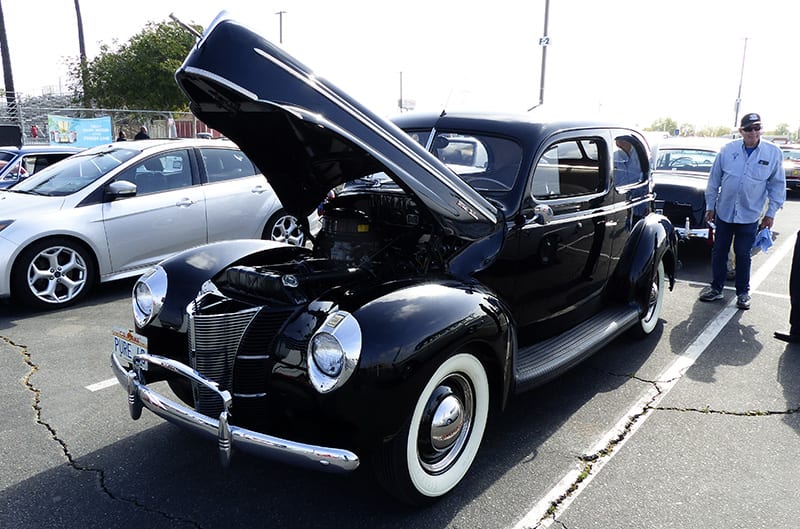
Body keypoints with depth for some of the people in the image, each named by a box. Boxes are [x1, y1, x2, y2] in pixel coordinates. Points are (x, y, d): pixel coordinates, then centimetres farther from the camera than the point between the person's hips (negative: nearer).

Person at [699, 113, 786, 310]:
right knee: (719, 253, 10)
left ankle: (743, 292, 22)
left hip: (749, 215, -1)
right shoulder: (727, 150, -4)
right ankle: (716, 288, 24)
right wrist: (710, 206, 5)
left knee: (743, 255, 7)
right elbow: (714, 180, 3)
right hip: (724, 212, 1)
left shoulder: (773, 153, -5)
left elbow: (777, 185, 2)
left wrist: (771, 212, 1)